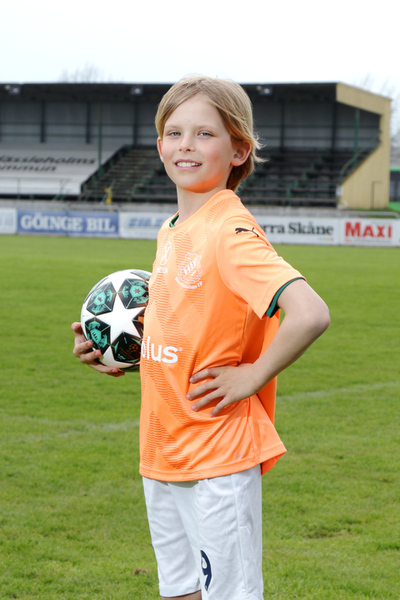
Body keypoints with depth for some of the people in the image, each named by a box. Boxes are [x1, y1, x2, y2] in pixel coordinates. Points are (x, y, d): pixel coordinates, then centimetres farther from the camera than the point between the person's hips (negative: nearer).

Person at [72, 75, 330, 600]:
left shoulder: (232, 233, -17)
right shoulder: (171, 232, 10)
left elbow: (311, 314, -31)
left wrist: (252, 377, -20)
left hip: (219, 457, -8)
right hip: (162, 456, 9)